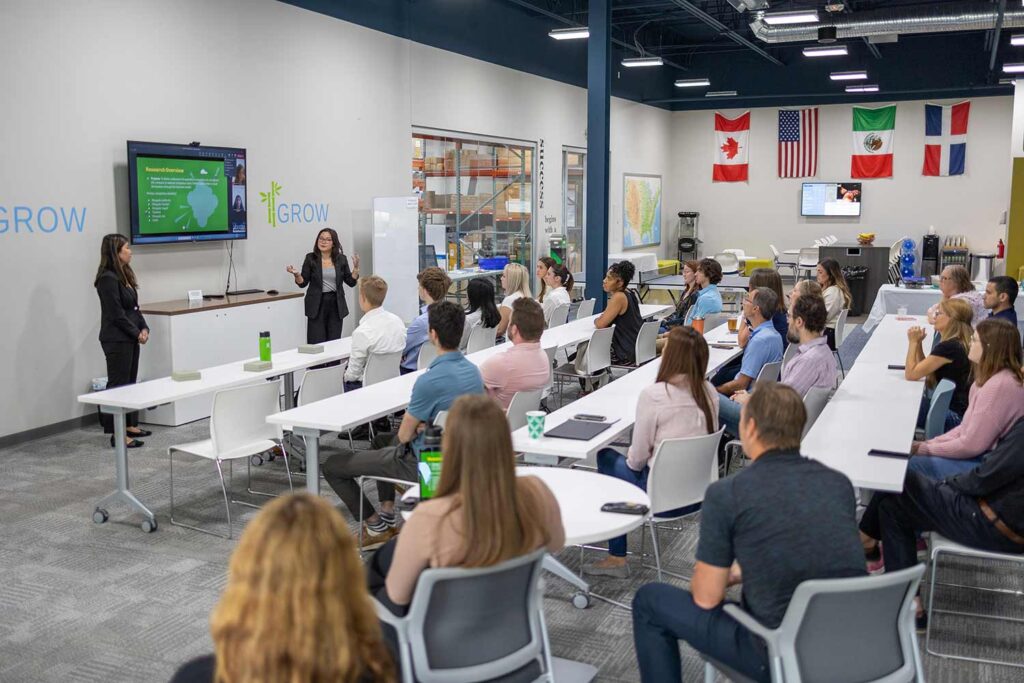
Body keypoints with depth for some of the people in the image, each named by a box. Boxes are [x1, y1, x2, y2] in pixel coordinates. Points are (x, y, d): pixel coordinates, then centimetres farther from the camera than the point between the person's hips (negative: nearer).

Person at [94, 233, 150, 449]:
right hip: (116, 340, -9)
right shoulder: (108, 279, -16)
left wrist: (144, 328, 1)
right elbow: (116, 314, -18)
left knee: (130, 382, 15)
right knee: (118, 384, -4)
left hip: (130, 338, 9)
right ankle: (117, 434, 0)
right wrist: (136, 333, -11)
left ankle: (130, 425, 25)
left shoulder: (125, 275, 12)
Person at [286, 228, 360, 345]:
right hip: (317, 304, -2)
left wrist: (356, 267, -8)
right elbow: (303, 283, 1)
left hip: (336, 304, 2)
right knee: (317, 343, -6)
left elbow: (351, 282, 6)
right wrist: (296, 274, -18)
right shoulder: (311, 258, -1)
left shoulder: (341, 259, 4)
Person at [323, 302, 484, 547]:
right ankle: (388, 515, 30)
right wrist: (422, 425, -4)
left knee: (332, 465, 4)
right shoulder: (473, 370, -2)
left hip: (423, 463, -9)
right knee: (380, 440, 35)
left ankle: (375, 527, 15)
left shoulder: (430, 380, -29)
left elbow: (405, 435, -15)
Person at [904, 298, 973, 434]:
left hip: (954, 415, -10)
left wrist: (913, 342, -9)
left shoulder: (949, 347, -24)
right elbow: (922, 370, 13)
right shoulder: (958, 343, 9)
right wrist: (918, 343, 1)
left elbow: (911, 374, -19)